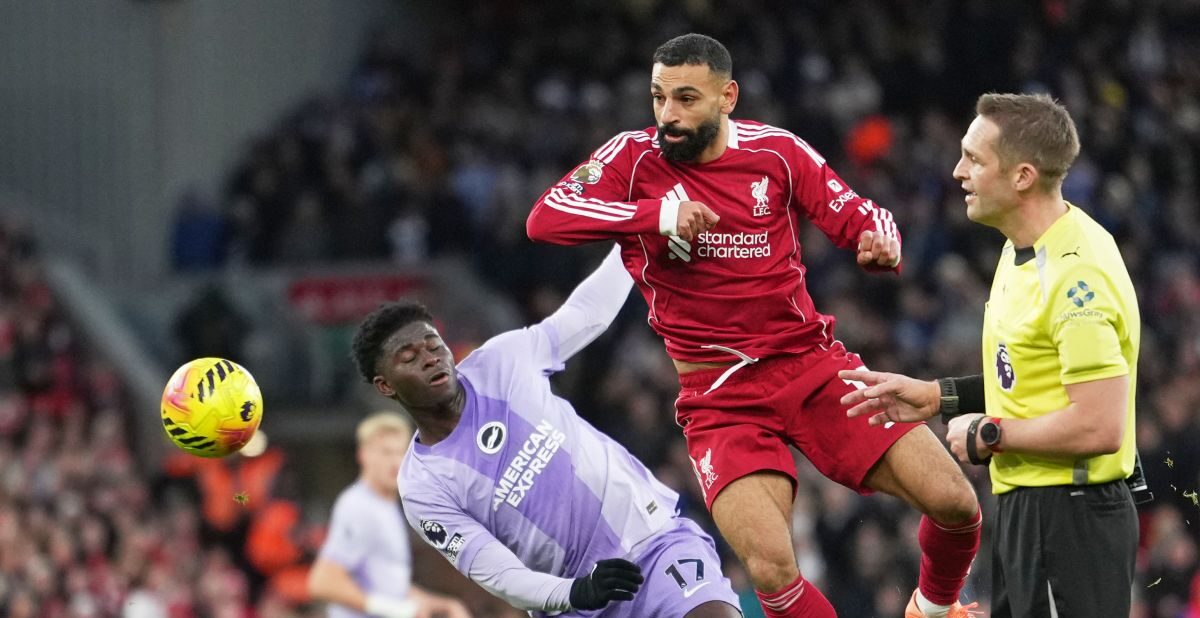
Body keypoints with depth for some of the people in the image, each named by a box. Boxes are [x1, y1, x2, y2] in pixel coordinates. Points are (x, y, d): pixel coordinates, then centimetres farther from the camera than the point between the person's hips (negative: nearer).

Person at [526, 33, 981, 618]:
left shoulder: (777, 151, 0)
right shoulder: (635, 158, -5)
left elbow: (859, 217, 6)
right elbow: (543, 218, -17)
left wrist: (881, 241, -19)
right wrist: (658, 213, -28)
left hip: (811, 363, 2)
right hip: (719, 395, -2)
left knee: (954, 502, -6)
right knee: (771, 569, -23)